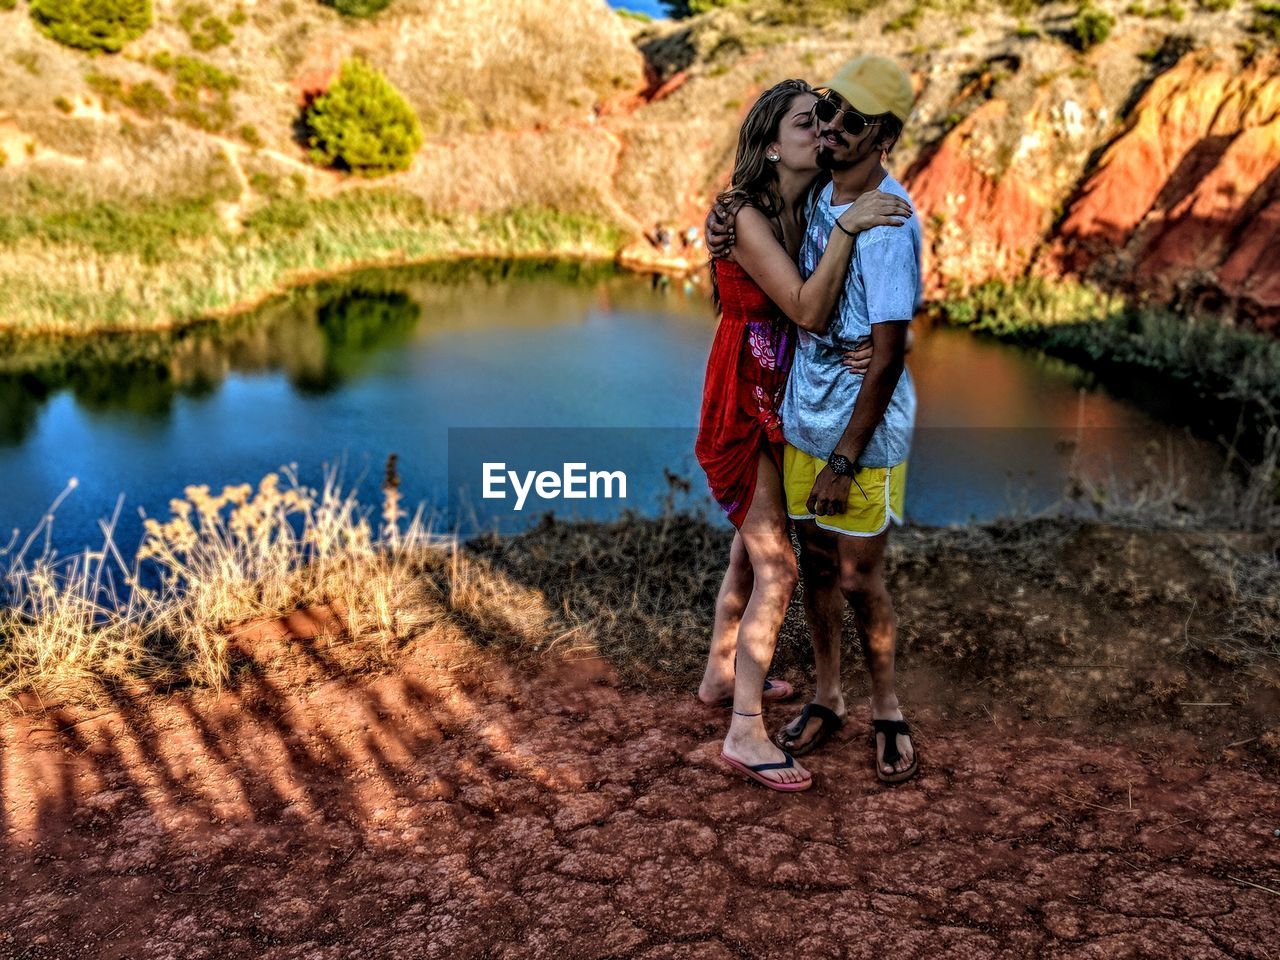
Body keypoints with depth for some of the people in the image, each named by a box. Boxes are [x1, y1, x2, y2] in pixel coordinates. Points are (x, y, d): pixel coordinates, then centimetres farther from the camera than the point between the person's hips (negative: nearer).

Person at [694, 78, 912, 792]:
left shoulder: (813, 211, 6)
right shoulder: (748, 217, -17)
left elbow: (829, 310, 0)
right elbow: (808, 311, -26)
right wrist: (846, 229, -29)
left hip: (779, 401, 8)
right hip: (743, 403, -8)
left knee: (753, 548, 19)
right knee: (777, 568, -9)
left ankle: (722, 674, 37)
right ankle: (746, 732, -1)